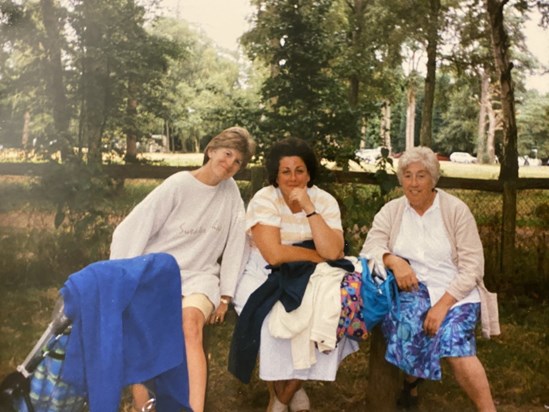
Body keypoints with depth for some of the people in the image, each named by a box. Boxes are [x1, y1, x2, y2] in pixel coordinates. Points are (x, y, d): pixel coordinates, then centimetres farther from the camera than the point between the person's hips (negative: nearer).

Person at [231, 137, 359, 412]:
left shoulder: (325, 201, -4)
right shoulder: (264, 200, -12)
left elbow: (333, 252, -19)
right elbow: (274, 255, -24)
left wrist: (309, 209, -22)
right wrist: (318, 256, -14)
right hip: (265, 279, -3)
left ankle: (289, 390, 3)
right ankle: (276, 388, 2)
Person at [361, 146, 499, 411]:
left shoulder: (456, 210, -2)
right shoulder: (391, 211, 7)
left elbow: (472, 266, -6)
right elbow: (370, 248, -3)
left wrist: (443, 304, -19)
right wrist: (393, 260, -26)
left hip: (454, 292, -2)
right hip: (410, 289, 2)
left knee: (453, 341, -30)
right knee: (409, 316, -31)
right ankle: (411, 379, 0)